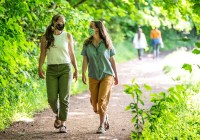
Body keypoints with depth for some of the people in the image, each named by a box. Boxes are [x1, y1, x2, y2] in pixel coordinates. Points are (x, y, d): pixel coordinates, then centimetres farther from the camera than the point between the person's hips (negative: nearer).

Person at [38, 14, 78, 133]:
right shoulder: (46, 37, 7)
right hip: (51, 70, 0)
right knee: (52, 98, -5)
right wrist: (40, 68, -6)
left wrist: (76, 70, 7)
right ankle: (58, 115, 25)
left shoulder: (68, 36, 8)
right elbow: (43, 54, 6)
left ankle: (63, 123, 0)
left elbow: (71, 54, 11)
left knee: (64, 98, -6)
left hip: (65, 69, 0)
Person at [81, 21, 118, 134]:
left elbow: (112, 60, 6)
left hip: (107, 75, -3)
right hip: (93, 76, 3)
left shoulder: (107, 44, -1)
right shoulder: (87, 44, 3)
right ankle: (105, 117, 34)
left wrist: (116, 75, 11)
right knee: (94, 102, 5)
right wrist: (83, 74, -13)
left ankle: (102, 125, -6)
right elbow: (85, 60, 1)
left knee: (102, 101, -14)